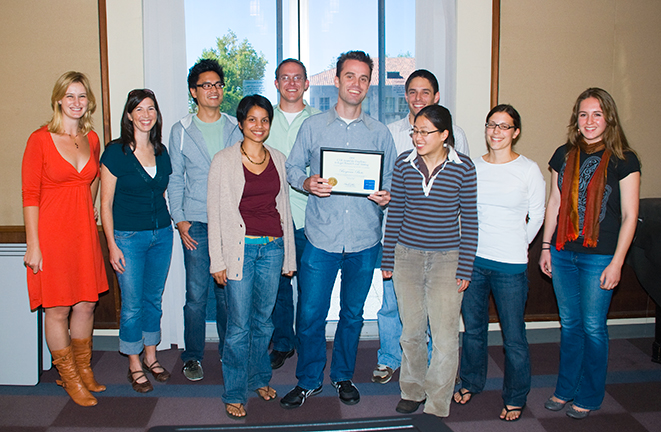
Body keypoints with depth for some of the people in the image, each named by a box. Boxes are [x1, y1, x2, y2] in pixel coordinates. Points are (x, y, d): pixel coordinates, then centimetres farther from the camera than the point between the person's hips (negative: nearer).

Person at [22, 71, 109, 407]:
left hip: (84, 231, 5)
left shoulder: (91, 139, 7)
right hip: (51, 231, -5)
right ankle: (69, 377, 21)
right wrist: (33, 244, -11)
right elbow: (30, 195, -9)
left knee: (86, 304, 12)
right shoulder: (40, 139, -8)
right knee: (57, 309, 4)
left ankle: (83, 368, 30)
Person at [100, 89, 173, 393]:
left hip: (161, 235, 5)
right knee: (132, 305, 2)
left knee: (154, 299, 14)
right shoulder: (115, 152, -8)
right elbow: (106, 203, -7)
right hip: (129, 237, -4)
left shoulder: (161, 151, 6)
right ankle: (134, 367, 18)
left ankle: (150, 357, 29)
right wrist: (112, 245, -10)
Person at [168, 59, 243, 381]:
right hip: (197, 223, -1)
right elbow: (175, 179, 6)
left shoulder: (236, 128, 9)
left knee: (228, 292, 7)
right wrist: (179, 219, -3)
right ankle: (192, 356, 15)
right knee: (196, 294, 0)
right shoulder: (181, 131, 5)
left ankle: (229, 352, 23)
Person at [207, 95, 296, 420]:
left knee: (264, 319, 13)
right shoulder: (223, 160, -2)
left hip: (273, 247, 3)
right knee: (239, 325, 0)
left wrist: (289, 256, 12)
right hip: (240, 248, -3)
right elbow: (215, 212, -2)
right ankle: (234, 393, 14)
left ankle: (259, 378, 32)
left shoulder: (278, 159, 9)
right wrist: (218, 261, -6)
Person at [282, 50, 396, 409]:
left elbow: (392, 179, 10)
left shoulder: (380, 133, 7)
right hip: (321, 239, -1)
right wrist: (307, 183, -13)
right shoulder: (313, 126, 4)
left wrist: (387, 196, -12)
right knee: (310, 314, 1)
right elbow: (292, 167, 9)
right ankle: (308, 381, 22)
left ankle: (343, 376, 33)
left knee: (352, 314, 13)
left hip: (364, 242, 2)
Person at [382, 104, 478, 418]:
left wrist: (465, 268, -4)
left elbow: (469, 219, -2)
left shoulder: (463, 167, -5)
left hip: (447, 259, -2)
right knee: (411, 331, 13)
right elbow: (394, 213, 6)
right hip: (407, 256, 2)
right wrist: (387, 259, 6)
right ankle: (413, 390, 33)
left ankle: (437, 406, 16)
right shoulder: (404, 164, 0)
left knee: (445, 337, 0)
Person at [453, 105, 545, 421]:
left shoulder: (529, 170, -6)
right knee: (473, 328, 17)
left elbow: (537, 217, 4)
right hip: (472, 259, 3)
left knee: (513, 336, 4)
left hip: (510, 265, -3)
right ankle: (471, 382, 37)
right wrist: (470, 248, 11)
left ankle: (515, 398, 23)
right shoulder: (472, 167, 3)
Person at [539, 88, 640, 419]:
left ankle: (589, 397, 22)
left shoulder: (623, 160, -6)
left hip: (599, 256, -4)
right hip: (562, 254, 4)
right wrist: (546, 247, 9)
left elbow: (629, 215, -6)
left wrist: (616, 262, -10)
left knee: (593, 327, 5)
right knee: (569, 324, 14)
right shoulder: (564, 155, 6)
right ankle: (566, 389, 29)